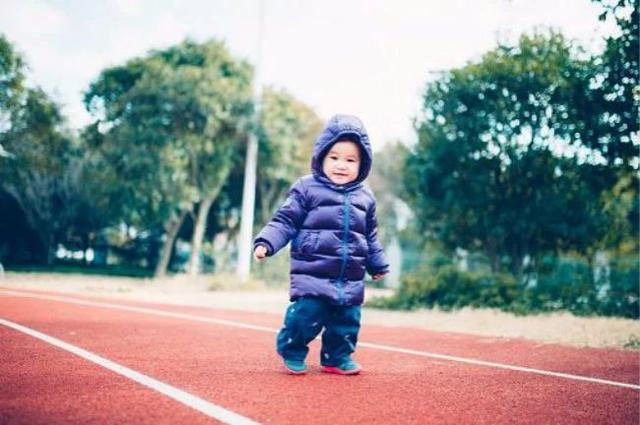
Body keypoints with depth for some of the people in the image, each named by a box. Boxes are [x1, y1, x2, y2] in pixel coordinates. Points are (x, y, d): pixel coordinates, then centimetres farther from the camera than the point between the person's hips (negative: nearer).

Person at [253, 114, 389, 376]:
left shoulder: (365, 197, 11)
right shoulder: (306, 189, -3)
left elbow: (371, 236, 22)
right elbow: (285, 221, -4)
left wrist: (378, 265, 28)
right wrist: (265, 243, -17)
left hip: (351, 278, 5)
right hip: (313, 273, -4)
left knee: (347, 319, 7)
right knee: (306, 313, -11)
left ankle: (337, 357, 25)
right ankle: (292, 352, 12)